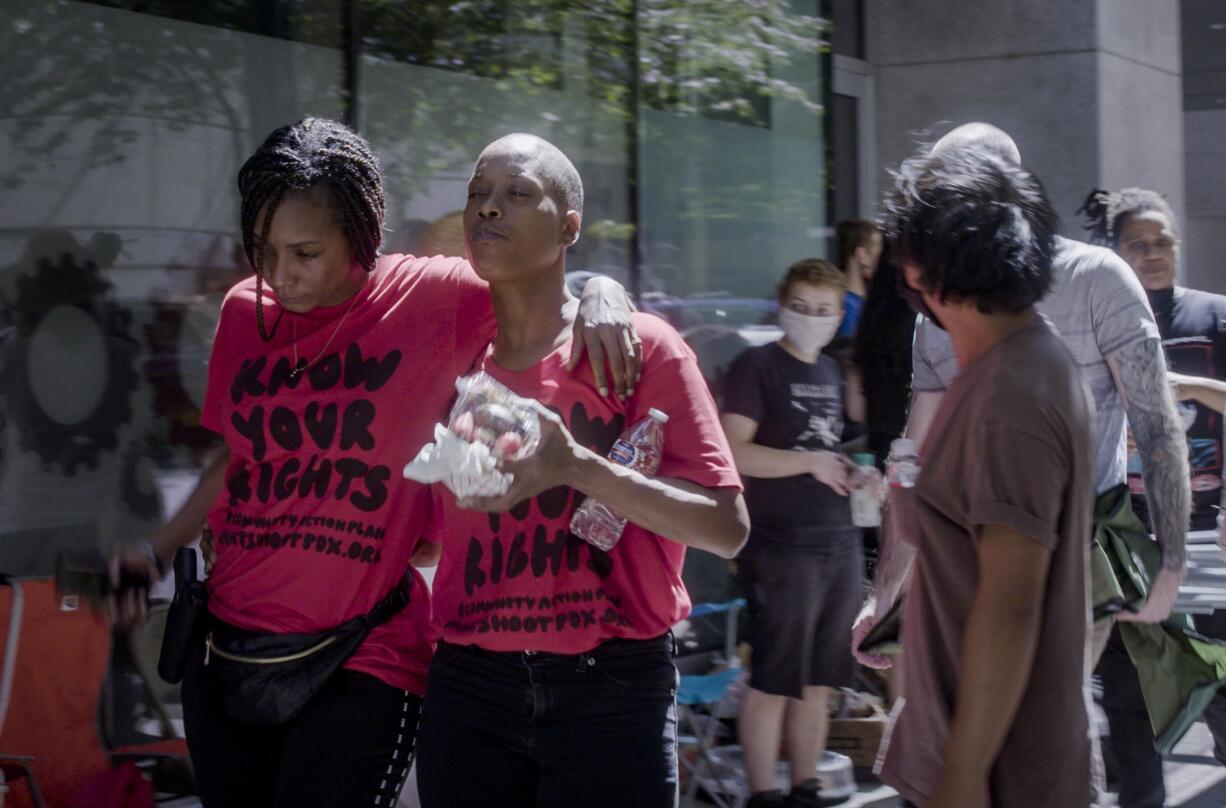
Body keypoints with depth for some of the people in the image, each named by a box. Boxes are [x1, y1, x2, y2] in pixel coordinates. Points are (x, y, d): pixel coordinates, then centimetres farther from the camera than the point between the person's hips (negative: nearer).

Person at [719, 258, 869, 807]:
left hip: (839, 542, 7)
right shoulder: (757, 366, -7)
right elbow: (733, 453, -17)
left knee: (817, 682, 12)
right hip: (781, 548, -7)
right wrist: (810, 462, -15)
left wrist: (857, 477, 7)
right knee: (773, 681, -1)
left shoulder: (831, 372, 15)